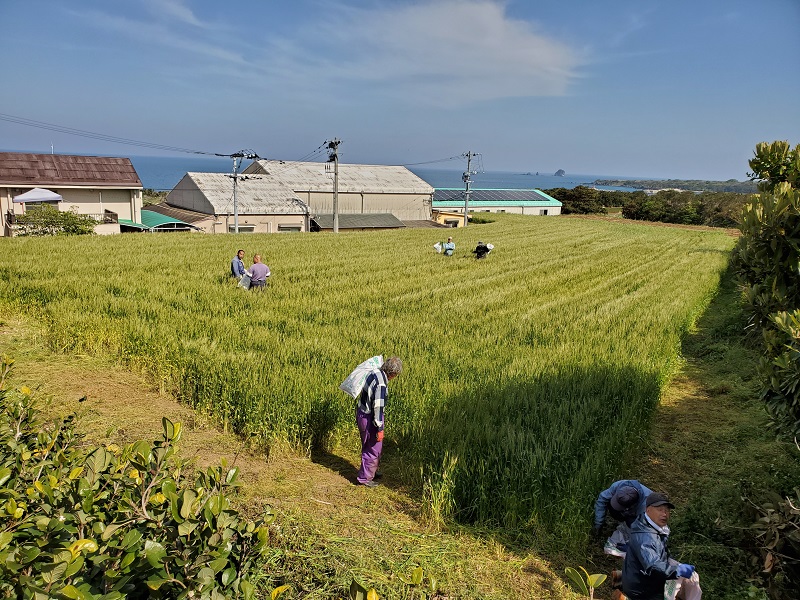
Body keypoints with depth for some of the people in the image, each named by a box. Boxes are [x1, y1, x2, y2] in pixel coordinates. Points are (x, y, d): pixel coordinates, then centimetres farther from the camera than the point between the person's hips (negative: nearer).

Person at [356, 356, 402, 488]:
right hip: (369, 419, -9)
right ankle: (365, 478, 18)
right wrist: (380, 428, -20)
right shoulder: (381, 384, -27)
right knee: (373, 449, 6)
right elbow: (378, 407, -26)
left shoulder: (374, 373, 0)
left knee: (368, 446, 24)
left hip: (361, 413, 9)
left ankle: (371, 471, 41)